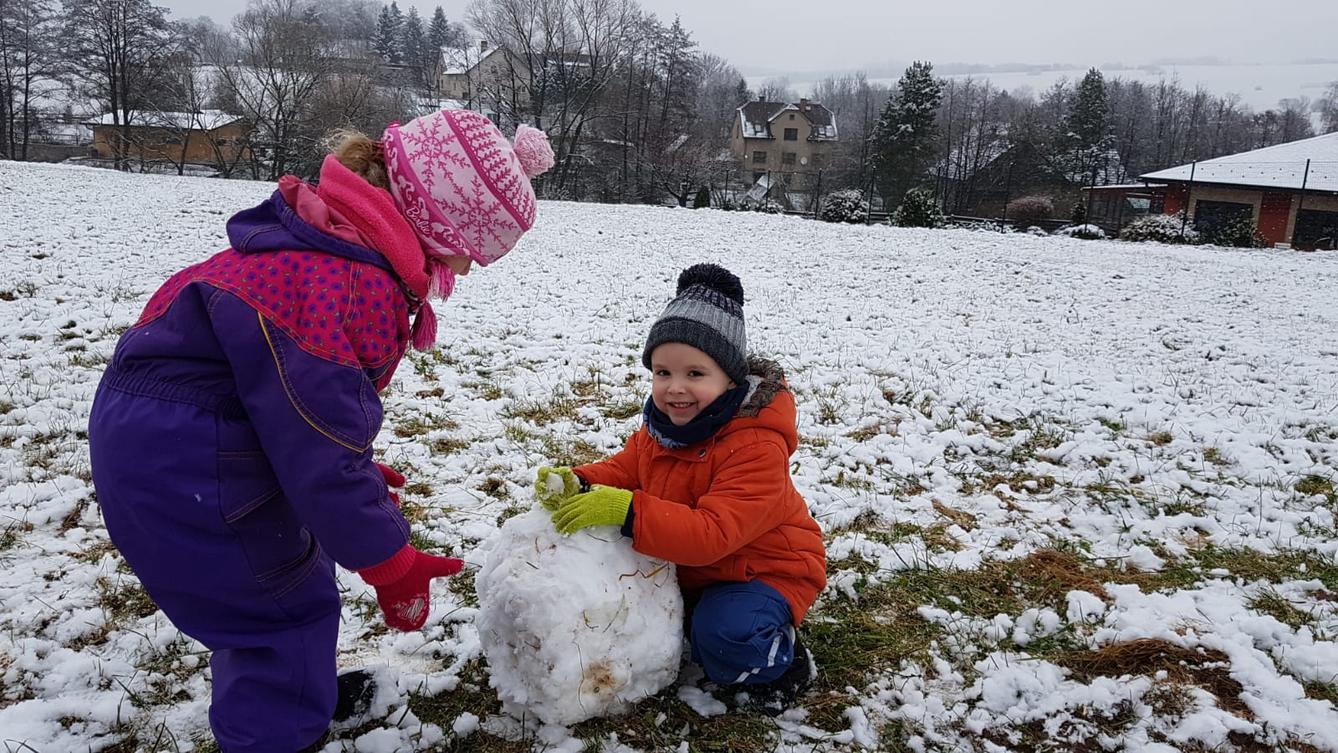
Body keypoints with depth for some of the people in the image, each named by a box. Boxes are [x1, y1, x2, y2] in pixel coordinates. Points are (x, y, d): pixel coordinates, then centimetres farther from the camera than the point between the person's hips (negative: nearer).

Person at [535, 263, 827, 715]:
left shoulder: (756, 445, -34)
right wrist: (578, 484, -18)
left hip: (766, 569, -8)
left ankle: (782, 662, 1)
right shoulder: (662, 423, -9)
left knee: (723, 636, -32)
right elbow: (626, 469, 5)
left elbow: (712, 534, -41)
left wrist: (626, 509, -49)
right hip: (689, 565, 8)